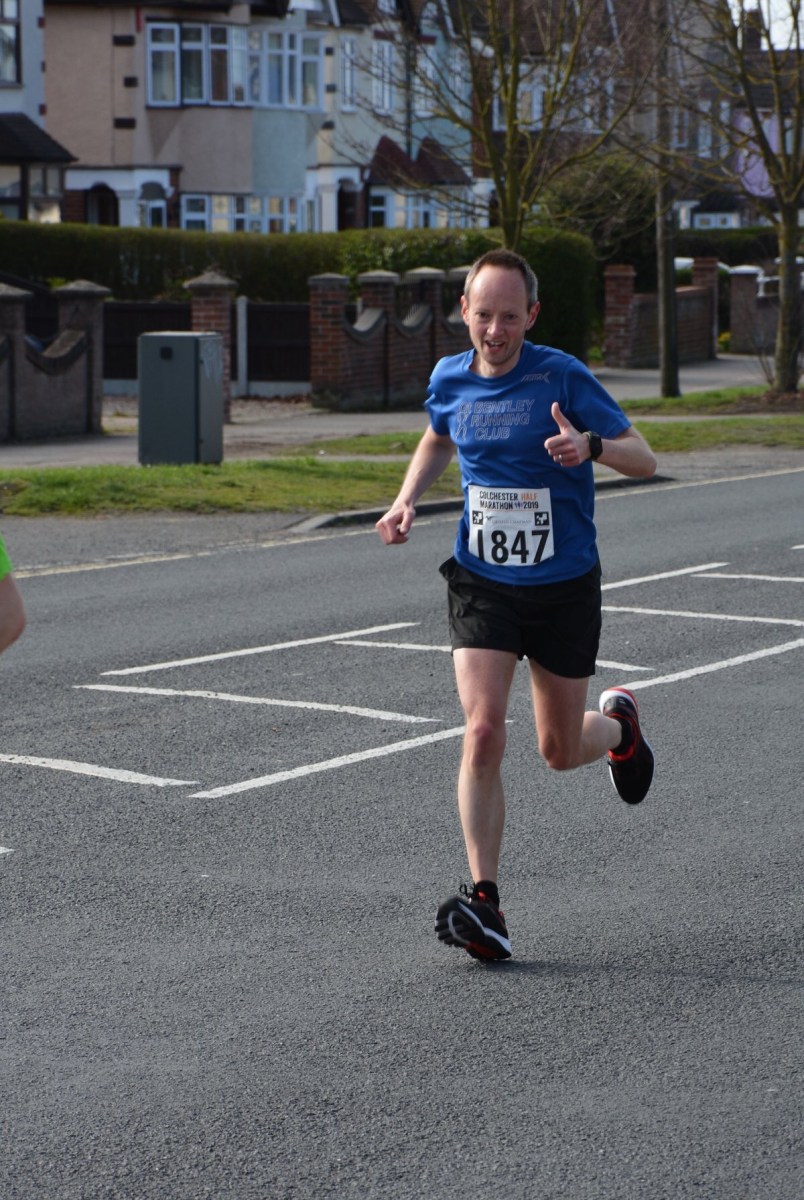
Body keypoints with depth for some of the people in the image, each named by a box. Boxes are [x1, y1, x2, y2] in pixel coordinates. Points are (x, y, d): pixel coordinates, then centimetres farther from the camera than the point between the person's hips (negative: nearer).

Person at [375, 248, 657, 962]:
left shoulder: (562, 377, -13)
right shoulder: (449, 379, 0)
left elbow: (644, 460, -14)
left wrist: (590, 446, -35)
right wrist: (407, 500, 6)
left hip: (565, 587, -2)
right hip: (482, 583, 2)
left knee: (560, 751, 10)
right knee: (483, 733, -17)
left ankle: (619, 725, 47)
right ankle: (484, 903, -15)